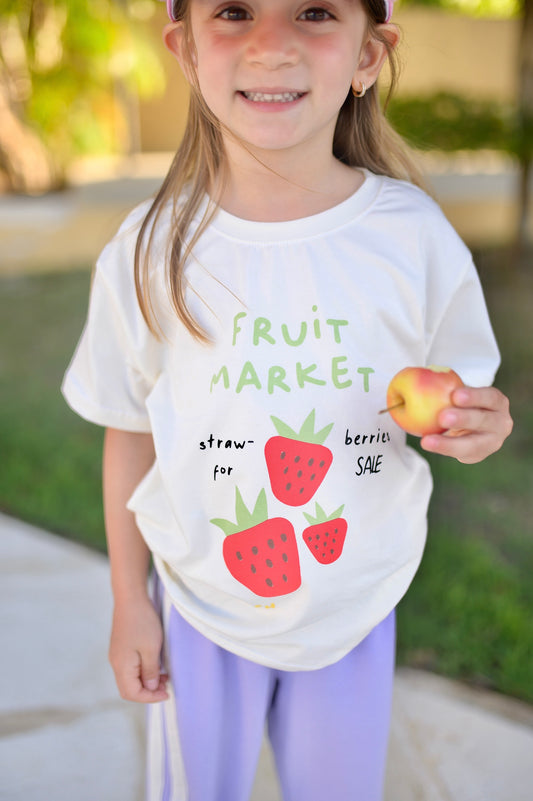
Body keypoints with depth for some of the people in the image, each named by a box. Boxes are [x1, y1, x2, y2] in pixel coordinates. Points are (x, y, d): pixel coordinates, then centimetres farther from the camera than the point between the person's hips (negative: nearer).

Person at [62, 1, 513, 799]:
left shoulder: (415, 236, -15)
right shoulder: (149, 253, -16)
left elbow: (451, 405, -1)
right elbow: (130, 433, -5)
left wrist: (478, 425, -25)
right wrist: (129, 601, 2)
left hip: (356, 605, 1)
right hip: (200, 605, 0)